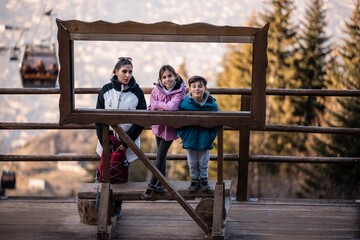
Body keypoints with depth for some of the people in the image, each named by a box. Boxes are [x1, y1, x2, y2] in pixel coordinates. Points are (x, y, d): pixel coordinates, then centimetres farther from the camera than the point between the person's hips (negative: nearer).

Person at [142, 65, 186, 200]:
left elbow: (172, 107, -28)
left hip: (170, 128, -4)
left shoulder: (180, 91, -15)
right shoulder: (157, 90, -5)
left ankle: (152, 185, 1)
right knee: (161, 155, 15)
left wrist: (157, 104, -15)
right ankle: (161, 183, 26)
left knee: (160, 156, -5)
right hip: (158, 126, 4)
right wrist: (160, 109, -24)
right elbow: (151, 108, -3)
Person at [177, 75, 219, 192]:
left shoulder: (212, 104, -11)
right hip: (190, 140, 0)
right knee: (192, 163, 16)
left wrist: (211, 137, -8)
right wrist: (183, 135, -9)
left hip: (205, 141, 0)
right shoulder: (184, 104, -13)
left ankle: (203, 179, 34)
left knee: (203, 163, 15)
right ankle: (194, 179, 35)